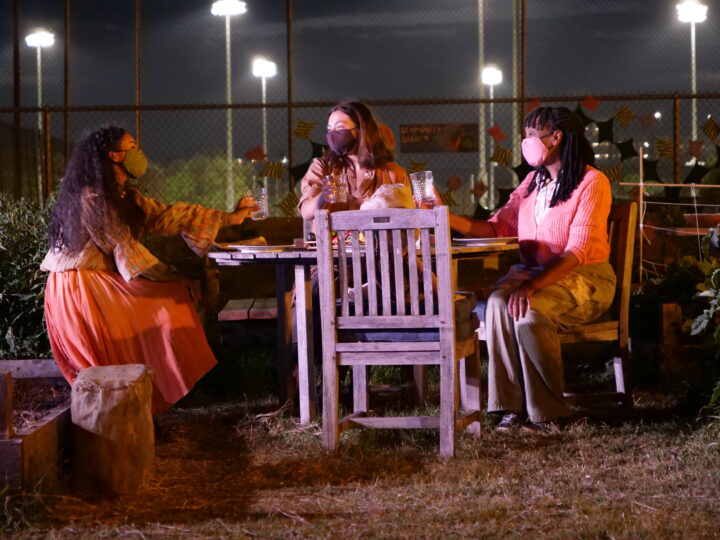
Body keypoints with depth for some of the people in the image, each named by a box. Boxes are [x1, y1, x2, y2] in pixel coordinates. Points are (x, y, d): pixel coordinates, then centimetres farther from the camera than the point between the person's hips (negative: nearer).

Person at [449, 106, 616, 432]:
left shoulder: (592, 182, -7)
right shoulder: (533, 181, 16)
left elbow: (576, 252, -17)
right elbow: (497, 227, 10)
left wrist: (531, 285, -29)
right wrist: (451, 220, -6)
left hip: (585, 278, -6)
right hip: (533, 271, 6)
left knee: (529, 310, -34)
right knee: (498, 302, -28)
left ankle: (546, 413, -22)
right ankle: (513, 407, -27)